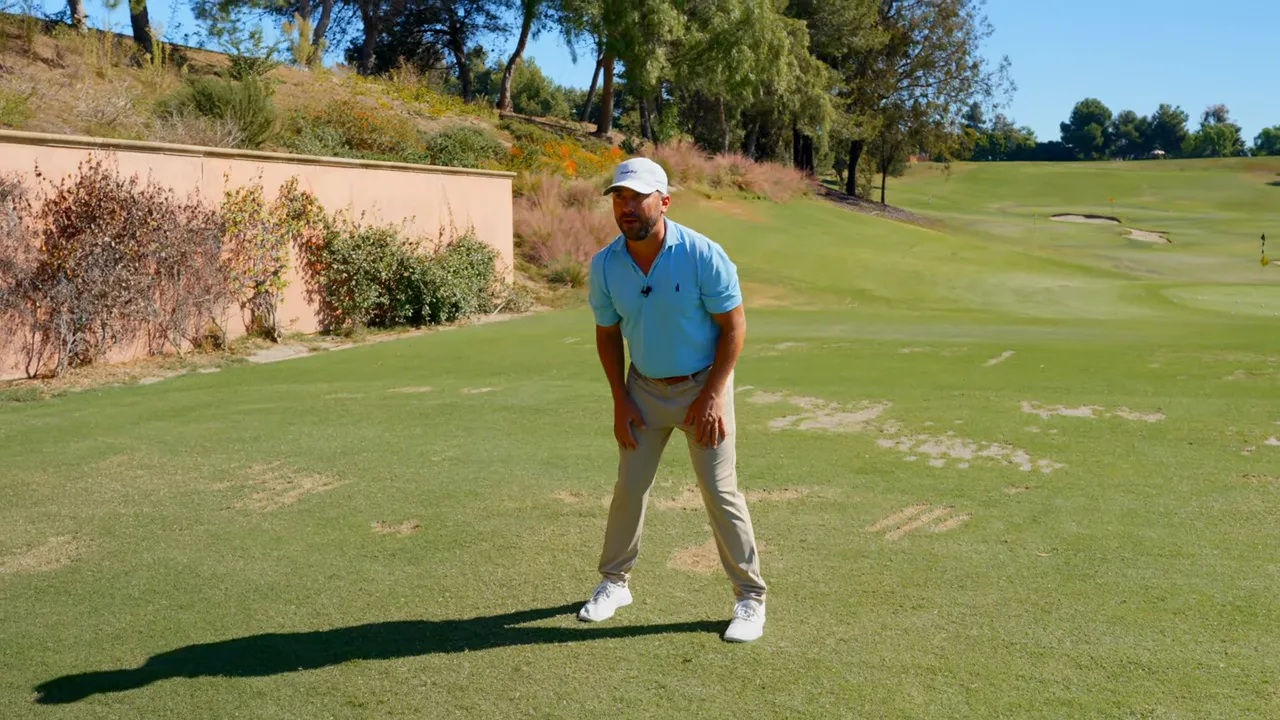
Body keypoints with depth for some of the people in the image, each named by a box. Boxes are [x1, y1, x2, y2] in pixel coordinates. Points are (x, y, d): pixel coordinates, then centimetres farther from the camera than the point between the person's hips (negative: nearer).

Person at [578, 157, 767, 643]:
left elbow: (734, 325, -13)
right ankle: (615, 582, 27)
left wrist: (713, 395, -17)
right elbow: (607, 334, 4)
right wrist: (620, 400, -1)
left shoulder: (704, 256, -22)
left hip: (702, 386, -3)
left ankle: (750, 597, 11)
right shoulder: (605, 266, -10)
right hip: (644, 388, 4)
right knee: (629, 486, 8)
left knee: (720, 492, -4)